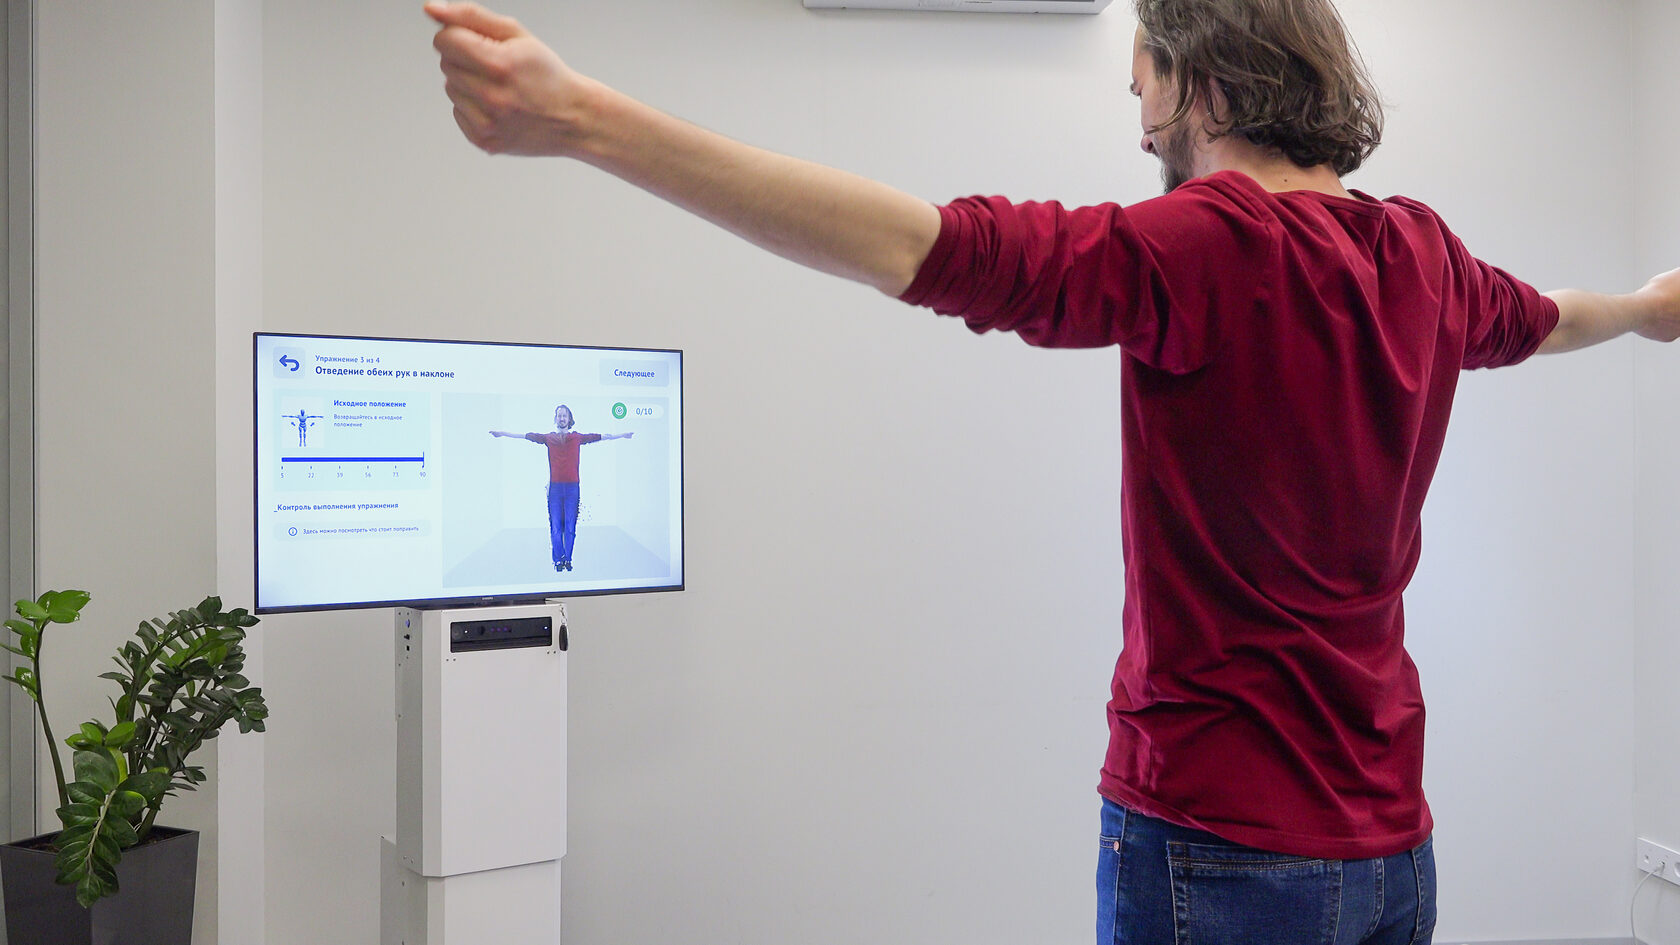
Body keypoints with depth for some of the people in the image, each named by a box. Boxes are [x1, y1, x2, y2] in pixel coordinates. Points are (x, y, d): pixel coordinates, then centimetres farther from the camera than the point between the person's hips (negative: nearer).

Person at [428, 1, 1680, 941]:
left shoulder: (1204, 251, -19)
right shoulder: (1422, 255, 6)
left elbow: (926, 245, -31)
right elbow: (1535, 317, 28)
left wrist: (581, 117, -35)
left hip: (1223, 843, -7)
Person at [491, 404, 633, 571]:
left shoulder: (577, 437, 8)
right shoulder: (548, 438, 9)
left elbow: (599, 437, 12)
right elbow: (526, 436, 12)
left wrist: (622, 435, 14)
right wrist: (503, 433, 12)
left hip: (572, 487, 0)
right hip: (555, 487, 0)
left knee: (570, 527, 1)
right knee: (555, 527, -1)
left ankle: (568, 559, 10)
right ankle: (559, 560, 5)